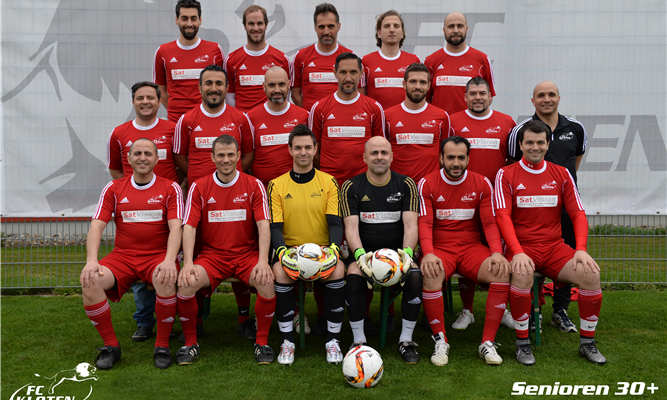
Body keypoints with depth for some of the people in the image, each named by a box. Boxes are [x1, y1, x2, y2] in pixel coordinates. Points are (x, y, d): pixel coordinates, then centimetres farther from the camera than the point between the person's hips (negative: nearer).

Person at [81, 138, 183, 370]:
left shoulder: (170, 189, 3)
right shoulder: (114, 189, 9)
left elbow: (175, 228, -8)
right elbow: (97, 226, 1)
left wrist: (169, 260, -26)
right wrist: (91, 261, -17)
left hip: (158, 256, -2)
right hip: (122, 256, 3)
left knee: (165, 280, -36)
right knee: (90, 281, -25)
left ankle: (162, 345, -14)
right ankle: (110, 345, -6)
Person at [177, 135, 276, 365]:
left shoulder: (253, 186, 3)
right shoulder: (199, 187, 4)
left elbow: (263, 225, -5)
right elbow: (189, 226, -2)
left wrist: (263, 261, -19)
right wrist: (188, 263, -17)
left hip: (247, 254, 0)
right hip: (212, 254, 1)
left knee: (267, 282, -30)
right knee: (186, 283, -27)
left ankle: (262, 342, -8)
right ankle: (190, 343, -4)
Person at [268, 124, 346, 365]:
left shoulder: (329, 182, 7)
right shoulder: (277, 185, 6)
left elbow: (335, 222, 0)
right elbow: (275, 226, -1)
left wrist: (334, 248, -20)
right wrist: (282, 251, -21)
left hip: (322, 249, 0)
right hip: (290, 248, 0)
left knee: (337, 271, -31)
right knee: (280, 271, -32)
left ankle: (333, 339, -16)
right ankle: (287, 340, -17)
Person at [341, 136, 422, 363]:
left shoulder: (406, 185, 5)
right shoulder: (351, 187, 2)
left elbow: (411, 225, -5)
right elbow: (351, 228, -7)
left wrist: (407, 252, -26)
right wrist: (360, 255, -28)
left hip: (397, 251, 1)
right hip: (364, 251, 0)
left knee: (415, 276, -30)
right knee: (353, 278, -32)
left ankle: (406, 341, -12)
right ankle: (359, 341, -14)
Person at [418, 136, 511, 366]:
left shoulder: (482, 184, 7)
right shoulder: (427, 184, 2)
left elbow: (490, 222, 3)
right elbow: (424, 224, -6)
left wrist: (497, 252, -16)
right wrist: (428, 254, -24)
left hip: (472, 247, 2)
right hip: (439, 247, -2)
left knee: (503, 273, -26)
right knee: (430, 275, -36)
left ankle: (488, 343, -16)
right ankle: (440, 341, -19)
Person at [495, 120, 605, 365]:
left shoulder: (561, 174, 11)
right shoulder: (506, 175, 1)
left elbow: (578, 214, 6)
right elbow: (503, 216, -9)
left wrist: (581, 249, -11)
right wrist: (518, 252, -24)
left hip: (554, 247, 3)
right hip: (521, 247, -3)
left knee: (590, 273, -22)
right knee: (522, 274, -36)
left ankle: (587, 343, -2)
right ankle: (522, 343, -16)